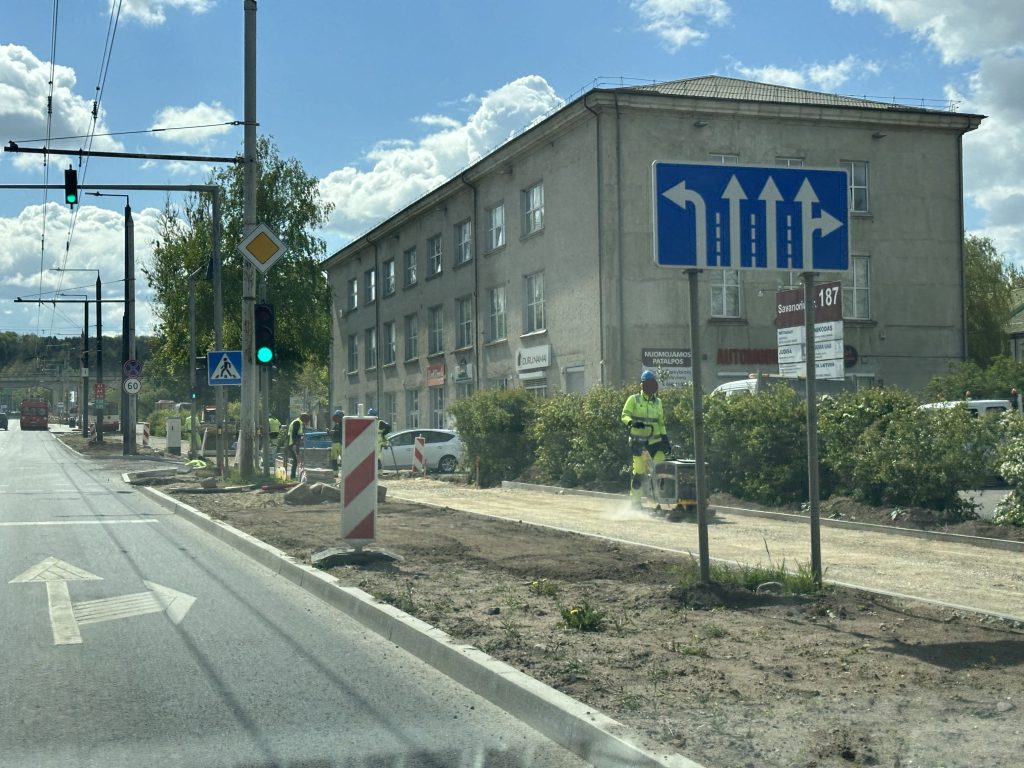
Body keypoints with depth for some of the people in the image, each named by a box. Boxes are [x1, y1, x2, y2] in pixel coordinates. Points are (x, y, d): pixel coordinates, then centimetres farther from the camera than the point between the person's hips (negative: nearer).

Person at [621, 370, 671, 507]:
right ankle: (635, 499, 6)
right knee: (639, 472, -6)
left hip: (655, 441, 4)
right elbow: (625, 415, -6)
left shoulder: (658, 402, 16)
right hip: (639, 441, -4)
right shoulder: (634, 399, 1)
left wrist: (665, 439, 15)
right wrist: (632, 422, -28)